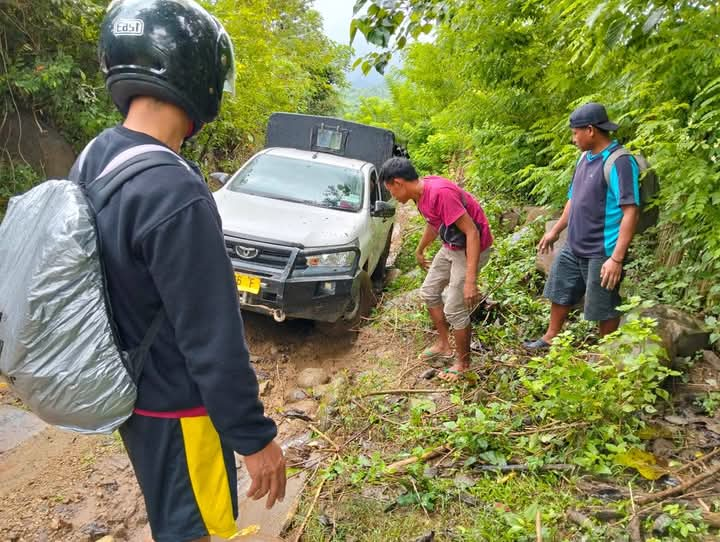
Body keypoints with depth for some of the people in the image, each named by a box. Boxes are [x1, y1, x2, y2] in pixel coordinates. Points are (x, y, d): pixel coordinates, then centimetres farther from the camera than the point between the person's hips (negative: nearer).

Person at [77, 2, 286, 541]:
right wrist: (255, 437, -16)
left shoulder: (97, 155, -4)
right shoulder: (175, 196, -33)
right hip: (175, 406, -8)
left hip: (127, 387, 8)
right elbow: (213, 342, -28)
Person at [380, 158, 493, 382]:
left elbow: (472, 232, -30)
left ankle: (463, 362, 18)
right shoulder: (420, 192, -2)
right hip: (450, 246, 10)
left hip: (471, 248, -9)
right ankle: (443, 345, 34)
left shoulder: (440, 193, -31)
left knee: (454, 310, -4)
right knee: (429, 292, 18)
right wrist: (420, 250, 32)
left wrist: (470, 280, -33)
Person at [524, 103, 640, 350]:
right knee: (560, 293, 21)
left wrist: (617, 258, -27)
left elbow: (630, 212, -24)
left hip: (602, 253, -9)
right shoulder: (585, 157, 7)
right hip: (573, 248, 9)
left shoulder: (619, 162, -20)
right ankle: (550, 338, 40)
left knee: (604, 308, 6)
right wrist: (555, 231, 21)